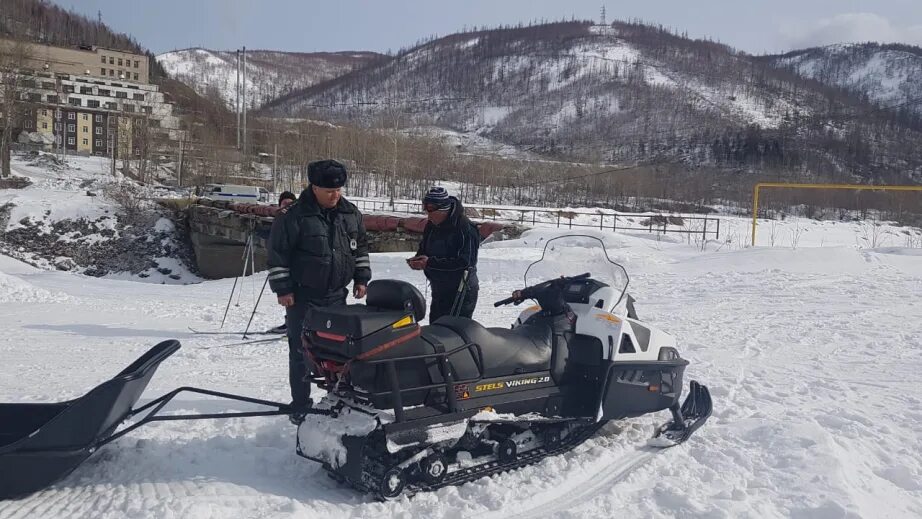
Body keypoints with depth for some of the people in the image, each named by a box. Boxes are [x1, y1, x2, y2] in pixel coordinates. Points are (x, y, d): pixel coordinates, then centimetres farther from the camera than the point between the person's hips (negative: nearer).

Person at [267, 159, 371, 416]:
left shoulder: (351, 214, 3)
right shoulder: (294, 217, -13)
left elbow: (360, 247, 15)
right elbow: (278, 252, -9)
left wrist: (361, 278, 10)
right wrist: (282, 288, -11)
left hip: (336, 295, 5)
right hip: (303, 296, -5)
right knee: (302, 351, 1)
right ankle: (301, 404, 10)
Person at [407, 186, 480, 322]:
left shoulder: (464, 227, -19)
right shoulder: (432, 226, 6)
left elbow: (465, 261, -26)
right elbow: (424, 248, 20)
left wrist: (430, 263, -26)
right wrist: (419, 259, -4)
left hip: (460, 294, -8)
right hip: (438, 291, 8)